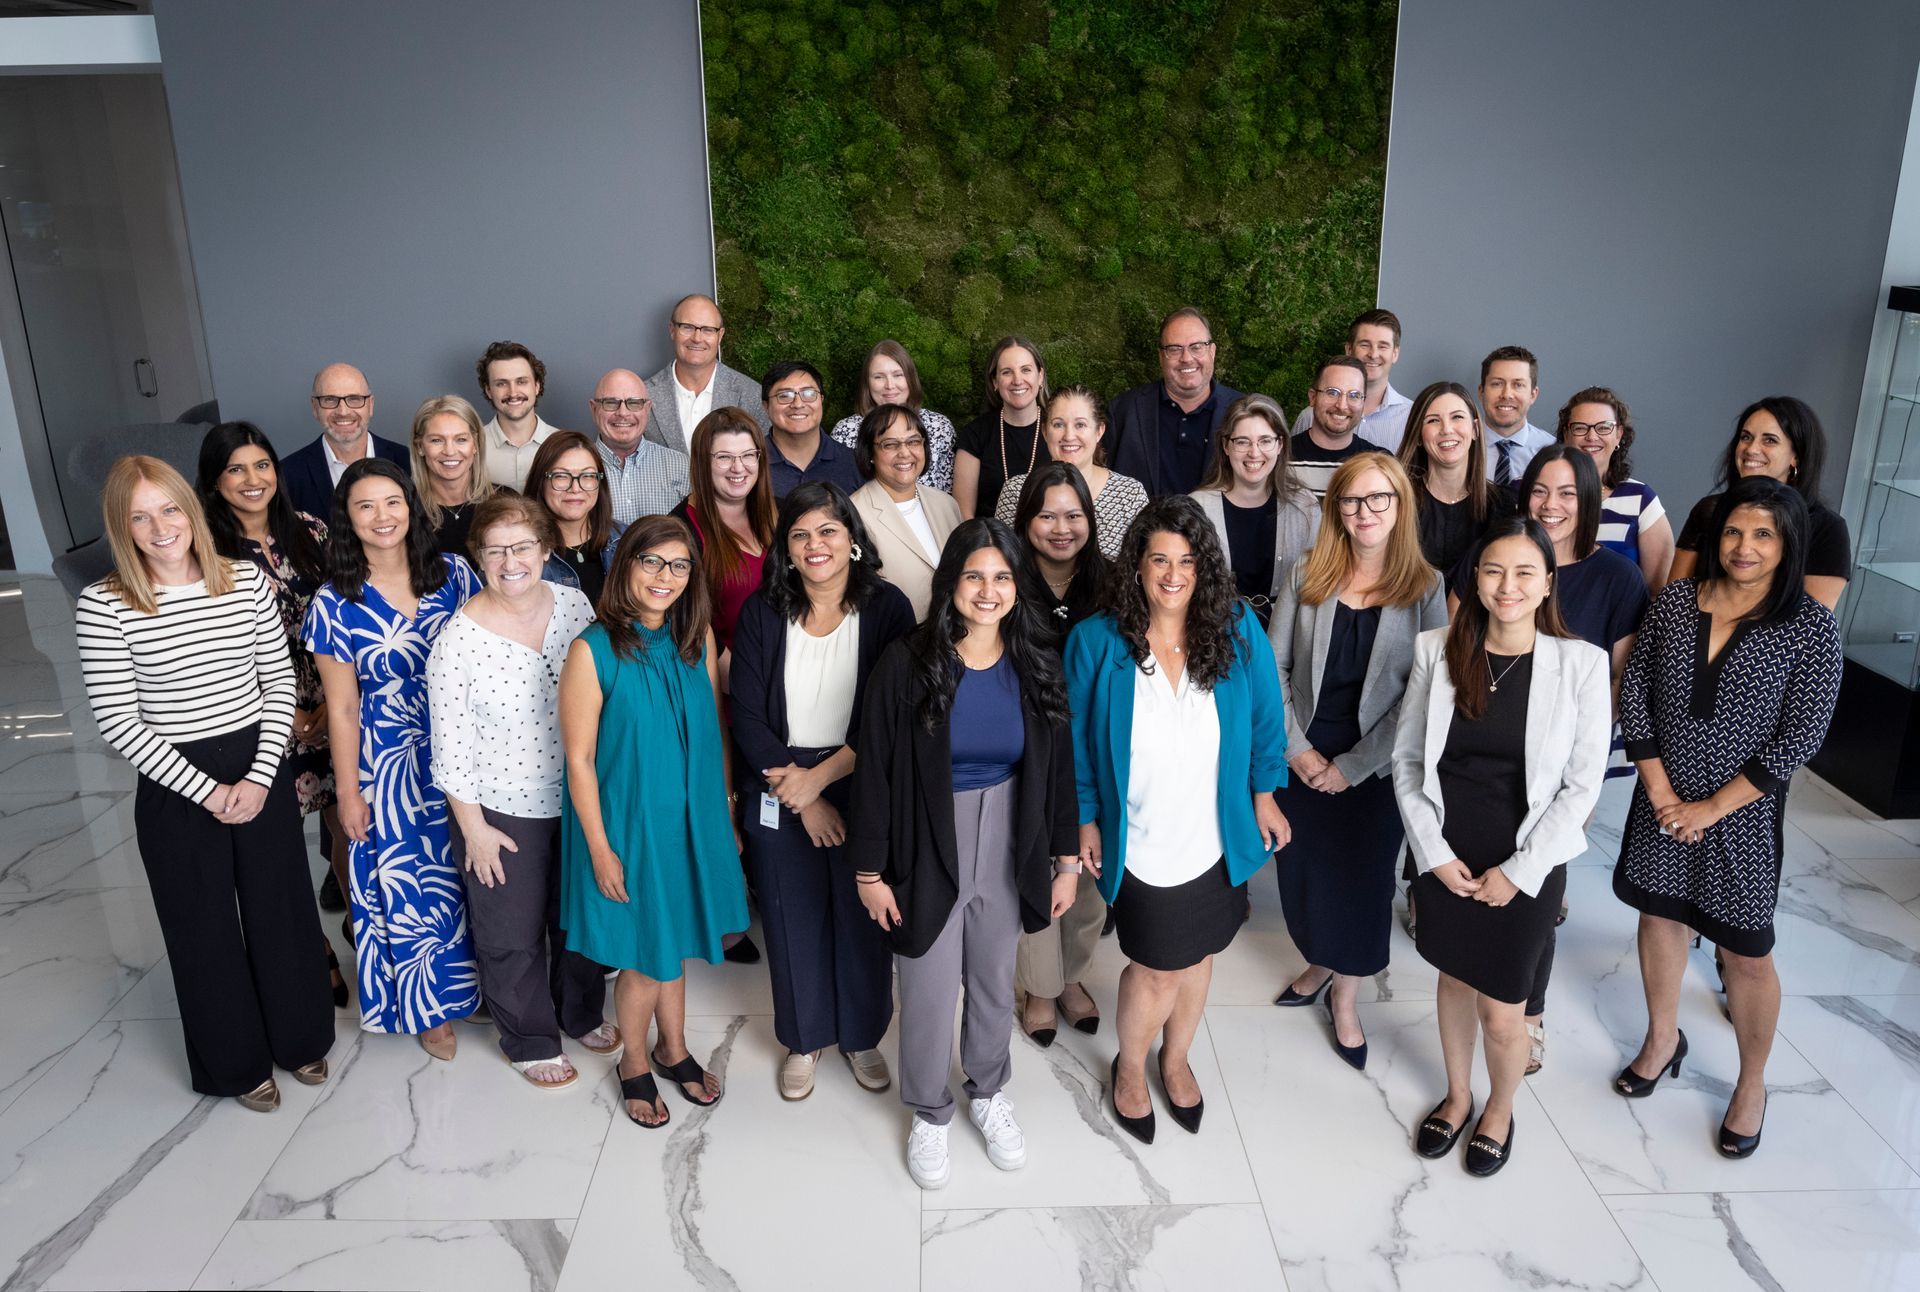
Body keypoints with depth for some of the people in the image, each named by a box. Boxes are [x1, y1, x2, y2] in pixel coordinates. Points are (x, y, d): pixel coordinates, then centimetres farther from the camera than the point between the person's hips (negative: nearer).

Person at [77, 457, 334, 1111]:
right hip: (175, 785, -2)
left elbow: (280, 681, 1)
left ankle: (300, 1037, 38)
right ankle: (237, 1063, 34)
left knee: (282, 909, 15)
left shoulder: (247, 581, -3)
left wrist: (260, 776, -9)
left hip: (261, 769, 2)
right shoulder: (103, 606, -11)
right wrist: (205, 789, -13)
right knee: (205, 929, 13)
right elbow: (118, 721, -11)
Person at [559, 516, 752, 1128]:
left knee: (675, 941, 20)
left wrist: (727, 815, 9)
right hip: (628, 824, -4)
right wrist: (600, 849, -13)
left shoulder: (698, 638, -3)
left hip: (692, 820, 4)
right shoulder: (593, 651, -17)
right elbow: (579, 759, -14)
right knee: (645, 958, 9)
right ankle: (634, 1064, 36)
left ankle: (673, 1049, 43)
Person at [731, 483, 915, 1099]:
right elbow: (747, 717, -8)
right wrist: (803, 800, -12)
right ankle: (803, 1040, 36)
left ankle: (862, 1034, 36)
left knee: (863, 921, 12)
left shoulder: (886, 608, -9)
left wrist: (819, 777, -16)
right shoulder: (762, 613, -6)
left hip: (864, 794, -1)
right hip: (780, 799, 1)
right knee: (793, 923, 13)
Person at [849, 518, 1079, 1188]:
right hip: (928, 850, -3)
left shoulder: (1035, 666, -5)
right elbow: (874, 770, -11)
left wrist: (1065, 859, 4)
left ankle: (989, 1093, 46)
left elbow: (1058, 767, 2)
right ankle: (929, 1114, 37)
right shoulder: (907, 663, -16)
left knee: (995, 980, 20)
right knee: (929, 991, 10)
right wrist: (869, 869, -9)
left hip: (1008, 848, 3)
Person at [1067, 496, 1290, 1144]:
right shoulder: (1097, 642, -14)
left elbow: (1265, 715, 2)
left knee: (1197, 955, 19)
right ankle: (1129, 1069, 38)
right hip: (1141, 843, -2)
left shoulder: (1238, 630, -10)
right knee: (1157, 968, 7)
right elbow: (1078, 738, -5)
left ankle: (1175, 1060, 48)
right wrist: (1086, 819, -2)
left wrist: (1264, 794, 4)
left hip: (1218, 840, 3)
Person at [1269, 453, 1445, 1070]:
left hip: (1375, 769, -2)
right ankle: (1320, 966, 42)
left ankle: (1345, 997, 32)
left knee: (1362, 878, 9)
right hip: (1302, 760, 2)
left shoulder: (1425, 588, -8)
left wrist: (1353, 766, -13)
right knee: (1303, 872, 14)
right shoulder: (1307, 576, -3)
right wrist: (1297, 749, -9)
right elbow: (1274, 666, -1)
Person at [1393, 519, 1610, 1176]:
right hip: (1445, 858, 2)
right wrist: (1434, 852, -6)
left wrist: (1519, 870, -10)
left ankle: (1500, 1109, 39)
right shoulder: (1437, 651, -7)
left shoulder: (1580, 664, -12)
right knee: (1454, 978, 20)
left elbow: (1583, 783, -8)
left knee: (1501, 1012, 7)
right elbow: (1407, 759, -1)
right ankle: (1457, 1094, 47)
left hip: (1526, 865, -2)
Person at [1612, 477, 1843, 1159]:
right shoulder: (1675, 600, -4)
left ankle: (1752, 1084, 27)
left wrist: (1713, 806, -14)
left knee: (1746, 951, 6)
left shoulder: (1810, 627, -12)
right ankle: (1663, 1038, 39)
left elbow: (1800, 737, -14)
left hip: (1743, 812, -3)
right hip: (1661, 801, 3)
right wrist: (1659, 788, -7)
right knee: (1659, 913, 17)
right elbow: (1634, 692, -1)